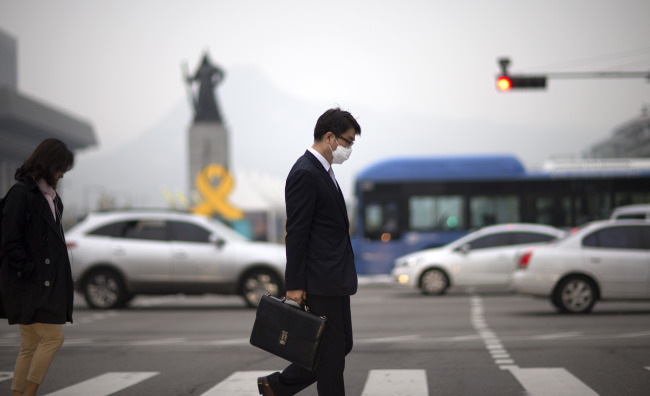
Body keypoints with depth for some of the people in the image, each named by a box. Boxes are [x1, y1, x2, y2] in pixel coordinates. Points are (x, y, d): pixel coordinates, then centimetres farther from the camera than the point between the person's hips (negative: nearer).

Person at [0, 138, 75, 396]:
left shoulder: (50, 196, 16)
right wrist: (28, 270, -16)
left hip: (46, 283, 9)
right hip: (28, 285, -9)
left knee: (32, 346, 8)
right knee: (53, 337, -11)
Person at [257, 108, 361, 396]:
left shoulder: (322, 172, 16)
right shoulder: (304, 173, -15)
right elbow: (296, 233, -18)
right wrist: (294, 285, -19)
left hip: (334, 280, 10)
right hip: (320, 281, -10)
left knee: (341, 346, 13)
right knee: (333, 351, -2)